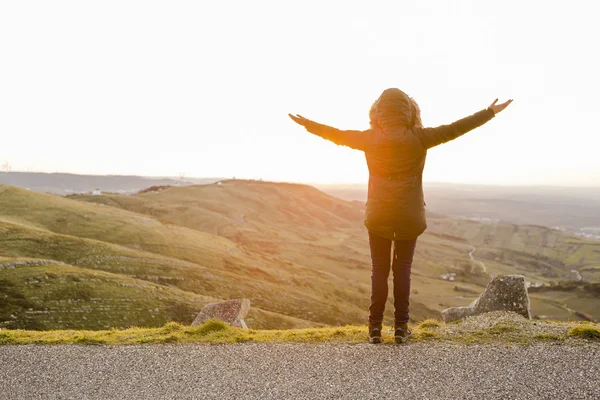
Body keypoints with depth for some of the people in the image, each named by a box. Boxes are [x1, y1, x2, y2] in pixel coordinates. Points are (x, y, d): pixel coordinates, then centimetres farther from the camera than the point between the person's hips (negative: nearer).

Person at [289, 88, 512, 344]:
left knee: (379, 270, 10)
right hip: (409, 216, 0)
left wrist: (307, 124, 24)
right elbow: (454, 129, -3)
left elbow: (337, 135, 9)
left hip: (378, 215, 1)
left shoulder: (370, 139, -3)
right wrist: (490, 112, 7)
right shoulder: (418, 138, -8)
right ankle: (401, 327, 12)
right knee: (403, 269, 10)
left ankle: (375, 327, 10)